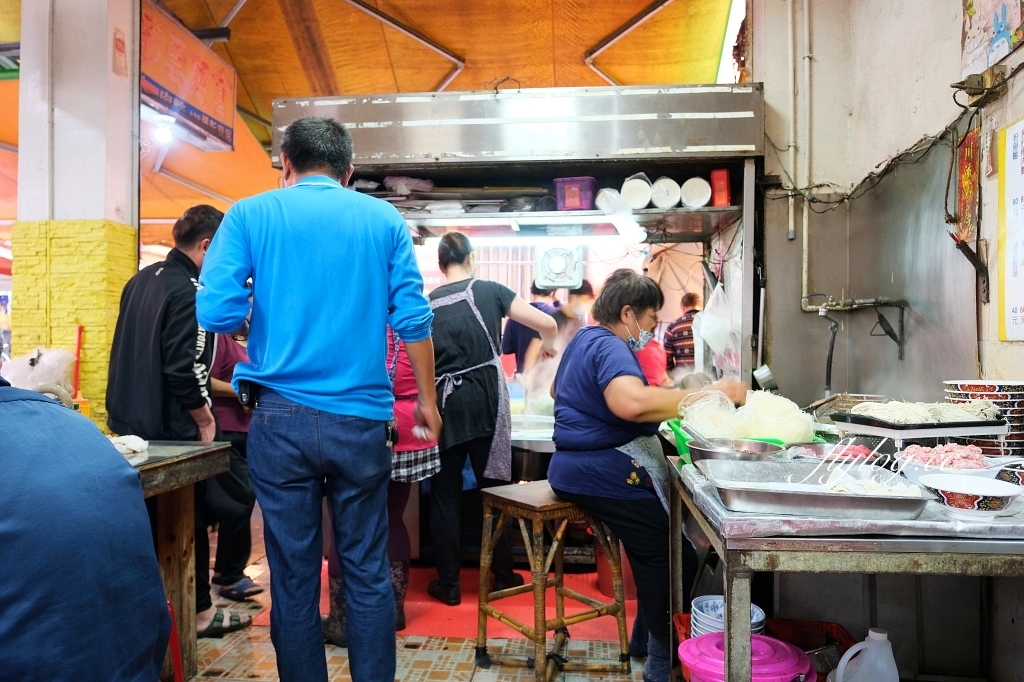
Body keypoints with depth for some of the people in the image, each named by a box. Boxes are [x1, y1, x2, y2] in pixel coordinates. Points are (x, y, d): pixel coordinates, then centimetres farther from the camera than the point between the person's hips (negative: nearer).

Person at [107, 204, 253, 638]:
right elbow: (185, 367, -25)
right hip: (172, 428, -9)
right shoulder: (190, 291, -18)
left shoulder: (142, 280, 11)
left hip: (132, 421, 9)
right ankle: (197, 612, 16)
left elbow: (133, 353, 17)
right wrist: (205, 419, -13)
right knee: (190, 520, 4)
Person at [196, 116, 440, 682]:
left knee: (293, 577, 10)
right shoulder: (384, 219, 5)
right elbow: (413, 318, 0)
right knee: (368, 572, 11)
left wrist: (261, 313, 15)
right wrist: (426, 399, 11)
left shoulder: (251, 214, 2)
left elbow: (217, 313, -7)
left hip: (282, 416, 0)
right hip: (361, 418, 1)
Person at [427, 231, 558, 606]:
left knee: (445, 493, 10)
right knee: (494, 488, 11)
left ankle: (448, 583, 16)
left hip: (443, 402, 1)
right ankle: (503, 575, 21)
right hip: (485, 399, -1)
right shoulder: (489, 290, 1)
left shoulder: (428, 303, 6)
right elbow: (547, 323, -1)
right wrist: (548, 344, 21)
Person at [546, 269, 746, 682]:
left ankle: (648, 639, 18)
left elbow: (557, 389, 35)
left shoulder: (585, 339, 17)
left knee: (652, 554, 13)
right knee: (665, 554, -8)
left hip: (577, 463, 11)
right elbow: (632, 402, -38)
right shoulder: (611, 347, -16)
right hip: (604, 471, -11)